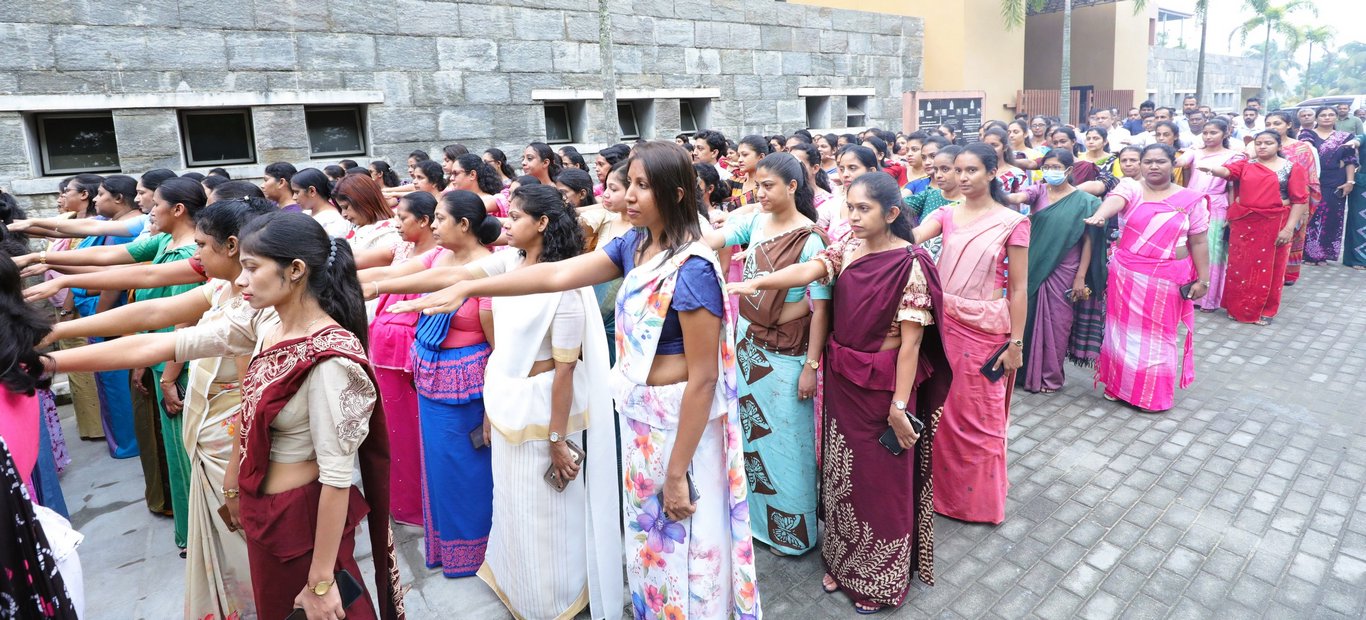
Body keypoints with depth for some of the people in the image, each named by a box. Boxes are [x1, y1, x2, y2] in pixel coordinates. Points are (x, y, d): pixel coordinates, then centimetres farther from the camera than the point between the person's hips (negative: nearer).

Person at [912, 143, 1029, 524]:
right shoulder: (946, 216, 4)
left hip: (985, 329, -3)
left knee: (979, 416, 9)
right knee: (942, 410, 13)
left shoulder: (1013, 223, -5)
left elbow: (1019, 288, -4)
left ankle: (980, 498, 28)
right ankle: (944, 487, 33)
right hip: (943, 322, 3)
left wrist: (1016, 343, -6)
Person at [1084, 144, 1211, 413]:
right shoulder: (1131, 189, -3)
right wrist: (1099, 216, -50)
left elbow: (1198, 242, 3)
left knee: (1158, 333, 8)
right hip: (1127, 274, 0)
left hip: (1167, 279, 0)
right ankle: (1119, 384, 25)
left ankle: (1155, 394, 21)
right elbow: (1115, 200, -27)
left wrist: (1203, 279, 0)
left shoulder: (1190, 199, 1)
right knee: (1126, 328, 10)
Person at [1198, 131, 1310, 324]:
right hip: (1243, 223, 2)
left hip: (1273, 224, -2)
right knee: (1240, 266, 6)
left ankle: (1265, 310, 19)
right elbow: (1227, 170, -15)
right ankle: (1238, 308, 18)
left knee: (1268, 267, 5)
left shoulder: (1292, 168, 1)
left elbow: (1300, 200, -3)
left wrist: (1289, 228, -11)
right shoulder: (1245, 165, 6)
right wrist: (1211, 169, -40)